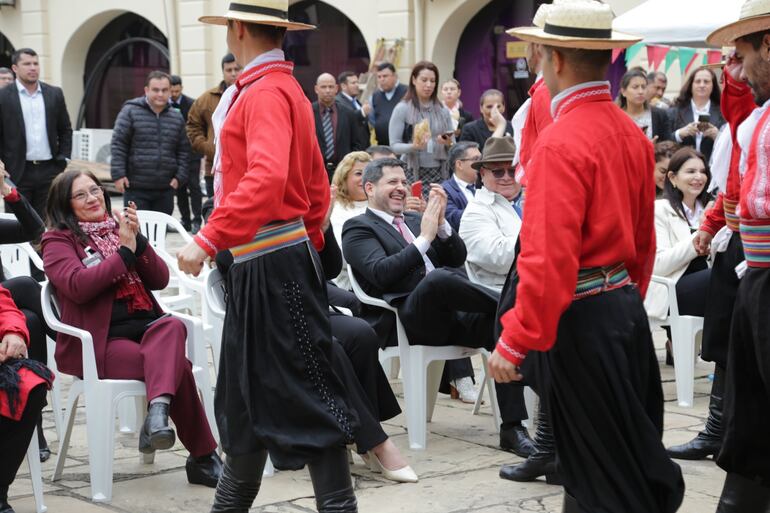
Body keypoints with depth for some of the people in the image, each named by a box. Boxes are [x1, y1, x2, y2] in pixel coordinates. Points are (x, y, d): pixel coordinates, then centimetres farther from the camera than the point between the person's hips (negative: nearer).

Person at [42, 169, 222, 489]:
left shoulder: (119, 229, 21)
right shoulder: (58, 240, 6)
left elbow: (160, 280, 11)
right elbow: (77, 285, -14)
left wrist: (138, 240, -4)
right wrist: (125, 251, -10)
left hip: (145, 326, 5)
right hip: (98, 341, -4)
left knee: (172, 326, -33)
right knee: (178, 366, -28)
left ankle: (158, 409, -51)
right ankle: (203, 457, -24)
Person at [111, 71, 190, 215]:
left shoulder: (177, 117, 12)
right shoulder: (130, 112, -1)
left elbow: (183, 151, 14)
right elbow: (118, 144, -4)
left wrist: (180, 177, 4)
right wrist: (118, 174, -11)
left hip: (166, 188, 4)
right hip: (136, 188, -4)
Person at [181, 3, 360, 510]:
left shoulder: (266, 93, -15)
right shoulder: (283, 88, 16)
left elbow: (267, 178, -31)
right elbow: (317, 185, 20)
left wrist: (208, 240, -33)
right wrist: (308, 245, 24)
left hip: (273, 264, -10)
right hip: (258, 265, 10)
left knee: (305, 393, -5)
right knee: (246, 391, 16)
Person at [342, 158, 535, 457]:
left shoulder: (415, 220, 28)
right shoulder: (358, 228, 7)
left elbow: (458, 259, 18)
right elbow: (381, 273, -11)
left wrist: (440, 223, 2)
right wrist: (424, 238, -10)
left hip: (450, 316, 6)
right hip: (403, 323, -6)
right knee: (438, 276, -38)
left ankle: (512, 428, -23)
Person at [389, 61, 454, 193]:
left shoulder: (443, 111, 11)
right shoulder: (402, 109, 0)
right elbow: (394, 146, -4)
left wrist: (449, 144, -8)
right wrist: (413, 146, -21)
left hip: (439, 173, 3)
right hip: (413, 174, -3)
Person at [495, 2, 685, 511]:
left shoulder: (560, 143, -19)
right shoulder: (631, 133, 6)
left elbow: (549, 258, -24)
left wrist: (515, 342, -20)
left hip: (578, 318, -8)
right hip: (625, 306, 8)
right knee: (631, 448, 17)